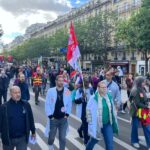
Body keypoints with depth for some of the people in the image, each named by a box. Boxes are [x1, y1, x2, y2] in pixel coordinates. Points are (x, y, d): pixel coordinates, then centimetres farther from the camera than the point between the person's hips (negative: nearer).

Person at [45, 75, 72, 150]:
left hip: (63, 118, 1)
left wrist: (67, 114, -1)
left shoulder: (67, 91, -4)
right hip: (53, 118, 0)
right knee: (52, 136, 17)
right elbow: (47, 104, -6)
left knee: (63, 138, 6)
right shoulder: (50, 91, -9)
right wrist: (50, 115, -8)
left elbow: (69, 104, 4)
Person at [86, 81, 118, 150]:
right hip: (96, 124, -3)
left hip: (108, 124, 3)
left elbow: (112, 109, 11)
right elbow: (89, 111, -11)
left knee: (110, 142, 1)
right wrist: (90, 123, -10)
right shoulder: (93, 98, -17)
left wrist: (114, 120, 13)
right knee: (94, 140, 19)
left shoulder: (109, 96, -1)